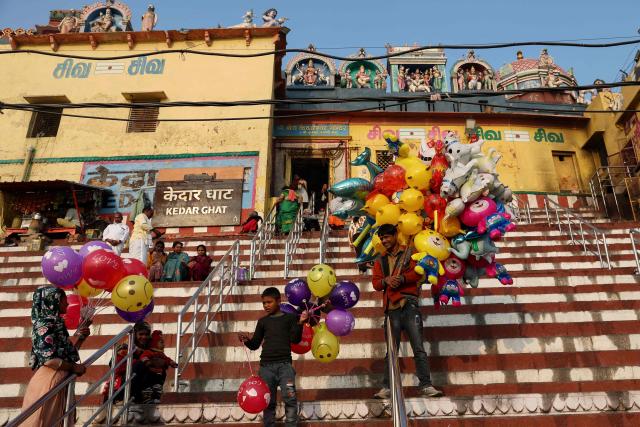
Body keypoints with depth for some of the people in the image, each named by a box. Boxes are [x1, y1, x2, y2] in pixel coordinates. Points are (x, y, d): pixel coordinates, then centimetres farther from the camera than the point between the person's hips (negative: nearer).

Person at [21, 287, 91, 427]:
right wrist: (74, 367, -12)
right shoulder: (44, 324, -13)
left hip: (59, 382, 9)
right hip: (48, 382, -9)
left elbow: (68, 353, 17)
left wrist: (81, 338, 8)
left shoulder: (56, 324, 15)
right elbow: (48, 359, -20)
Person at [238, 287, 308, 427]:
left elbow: (295, 339, -2)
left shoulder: (290, 317, 7)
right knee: (268, 402, 4)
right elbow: (255, 345, 14)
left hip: (284, 364, -3)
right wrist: (247, 340, -7)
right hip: (266, 365, 3)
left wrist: (300, 323, -16)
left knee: (290, 398, -14)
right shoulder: (262, 321, 15)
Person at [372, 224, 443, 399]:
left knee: (419, 348, -4)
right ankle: (387, 387, 6)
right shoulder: (380, 261, 19)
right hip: (391, 309, 3)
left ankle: (426, 386, -2)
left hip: (409, 306, -3)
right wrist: (386, 280, -11)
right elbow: (376, 283, 9)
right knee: (391, 351, 4)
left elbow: (418, 272, -5)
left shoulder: (409, 254, 10)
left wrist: (401, 278, -18)